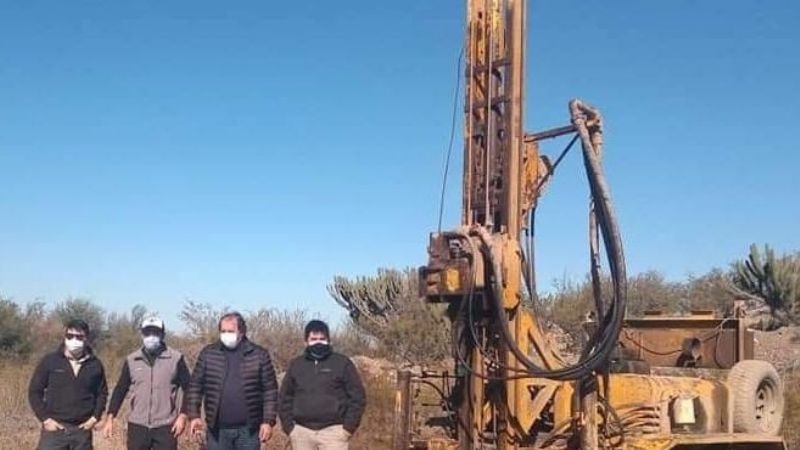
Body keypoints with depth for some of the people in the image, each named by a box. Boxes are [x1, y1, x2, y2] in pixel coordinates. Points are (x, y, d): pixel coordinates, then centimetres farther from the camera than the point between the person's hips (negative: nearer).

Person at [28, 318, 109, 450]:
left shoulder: (95, 365, 3)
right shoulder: (50, 361, -2)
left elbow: (102, 393, 13)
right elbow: (34, 391, 2)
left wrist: (95, 418, 1)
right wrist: (45, 418, -5)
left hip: (82, 430, 2)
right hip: (54, 428, -2)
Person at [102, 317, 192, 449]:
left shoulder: (176, 359, -2)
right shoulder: (131, 360, 5)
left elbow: (189, 388, 0)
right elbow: (120, 390, 10)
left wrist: (183, 416, -8)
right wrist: (110, 418, 5)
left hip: (165, 427, -2)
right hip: (137, 426, 2)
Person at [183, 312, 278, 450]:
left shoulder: (259, 355, 0)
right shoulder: (208, 354, 3)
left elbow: (270, 390, 0)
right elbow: (195, 386, 4)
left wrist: (268, 421, -6)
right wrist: (194, 415, -6)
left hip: (248, 430, -1)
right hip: (217, 429, 1)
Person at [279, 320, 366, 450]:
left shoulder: (342, 363, 2)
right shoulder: (296, 365, 11)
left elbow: (357, 397, 0)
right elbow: (285, 398, 15)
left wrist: (348, 427, -7)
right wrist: (289, 427, 4)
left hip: (333, 431, -3)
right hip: (302, 432, 3)